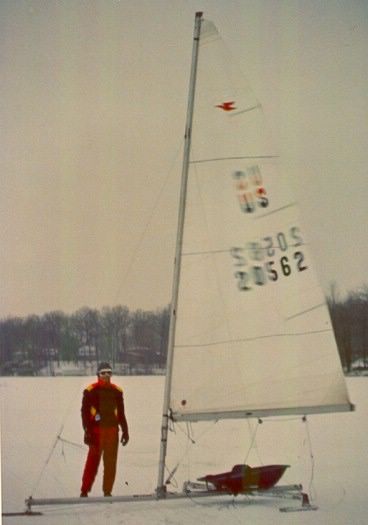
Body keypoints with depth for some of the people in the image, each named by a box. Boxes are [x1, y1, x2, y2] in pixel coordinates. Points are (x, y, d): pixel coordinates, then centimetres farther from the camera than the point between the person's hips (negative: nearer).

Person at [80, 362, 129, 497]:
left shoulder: (117, 391, 12)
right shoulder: (91, 390, -2)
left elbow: (121, 413, 18)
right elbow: (85, 411, -4)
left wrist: (125, 430, 15)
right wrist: (87, 431, -12)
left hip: (112, 430, 4)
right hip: (96, 430, -4)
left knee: (111, 463, 6)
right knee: (93, 461, -6)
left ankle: (107, 492, 13)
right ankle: (84, 491, 0)